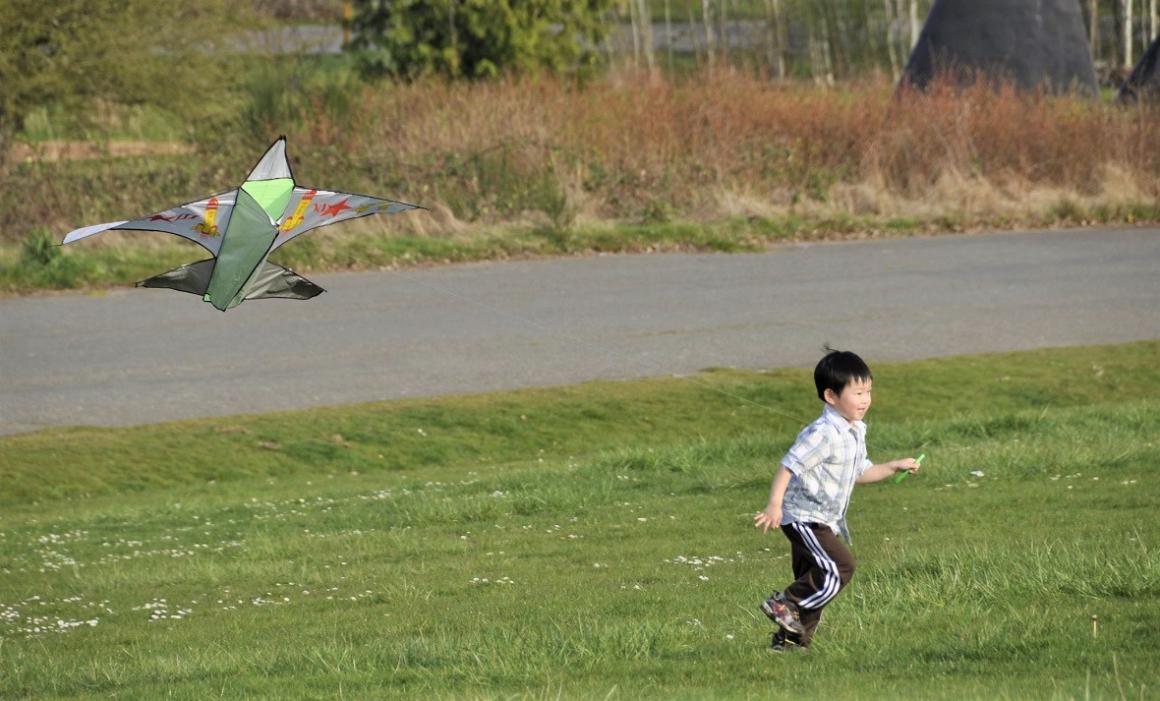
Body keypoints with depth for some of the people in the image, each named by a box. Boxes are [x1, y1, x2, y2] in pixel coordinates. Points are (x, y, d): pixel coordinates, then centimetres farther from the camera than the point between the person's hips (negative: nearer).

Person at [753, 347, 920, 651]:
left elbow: (859, 473, 24)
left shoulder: (855, 433, 11)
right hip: (804, 516, -10)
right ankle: (785, 604, -11)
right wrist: (774, 505, -30)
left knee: (813, 581, 10)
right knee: (839, 566, -18)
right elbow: (789, 466, -23)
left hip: (824, 521, 10)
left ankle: (791, 637, 16)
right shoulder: (823, 434, -20)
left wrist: (895, 467, 15)